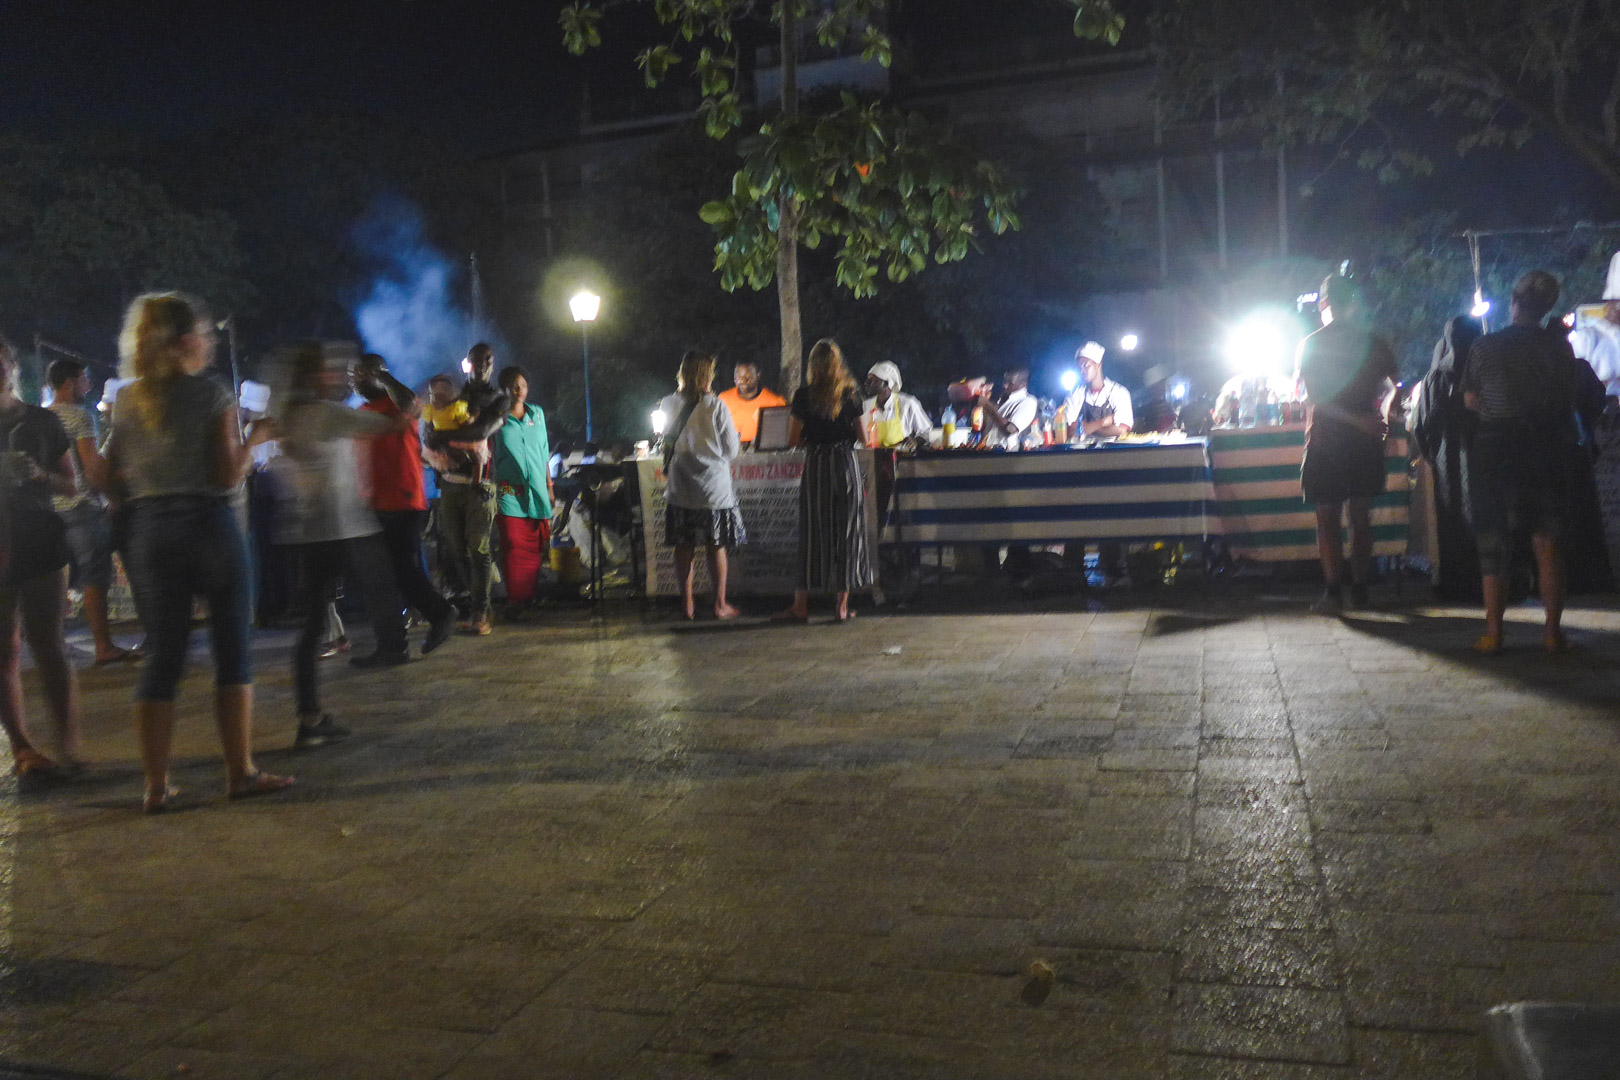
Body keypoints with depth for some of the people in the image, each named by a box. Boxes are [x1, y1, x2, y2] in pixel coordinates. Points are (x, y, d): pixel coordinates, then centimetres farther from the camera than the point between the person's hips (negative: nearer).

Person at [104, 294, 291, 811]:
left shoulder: (126, 402, 7)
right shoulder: (212, 394, -6)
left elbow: (116, 481, 8)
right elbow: (228, 477, -11)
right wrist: (254, 439, 4)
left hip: (150, 533, 5)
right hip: (209, 527, -4)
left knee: (162, 657, 9)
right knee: (233, 652, 5)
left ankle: (156, 784, 10)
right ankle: (240, 771, 8)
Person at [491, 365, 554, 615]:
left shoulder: (537, 413, 12)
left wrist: (549, 485, 17)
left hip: (537, 491, 4)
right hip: (510, 493, -4)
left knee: (536, 548, 4)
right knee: (514, 547, -8)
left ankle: (530, 597, 16)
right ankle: (516, 600, -2)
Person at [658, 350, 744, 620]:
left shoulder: (669, 405, -3)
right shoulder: (716, 406, -12)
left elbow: (666, 442, 9)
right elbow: (733, 449, -5)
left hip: (680, 488, 3)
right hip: (714, 486, -3)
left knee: (684, 547, 10)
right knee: (717, 547, 7)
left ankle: (687, 603, 17)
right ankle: (720, 604, 13)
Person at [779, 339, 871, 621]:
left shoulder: (803, 396, -2)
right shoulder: (850, 396, -1)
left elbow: (795, 437, 1)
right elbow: (861, 436, 3)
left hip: (815, 465, 0)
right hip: (845, 463, 0)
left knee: (812, 533, 6)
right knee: (846, 531, 6)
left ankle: (800, 604, 10)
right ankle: (842, 605, 8)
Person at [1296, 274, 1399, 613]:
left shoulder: (1311, 344, -3)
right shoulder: (1374, 344, 4)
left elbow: (1315, 397, -12)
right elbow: (1394, 388, 0)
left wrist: (1358, 420, -13)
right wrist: (1381, 418, 14)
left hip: (1325, 444, -3)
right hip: (1365, 445, 3)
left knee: (1327, 519, 2)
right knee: (1361, 518, 11)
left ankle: (1333, 592, -2)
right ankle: (1359, 589, 14)